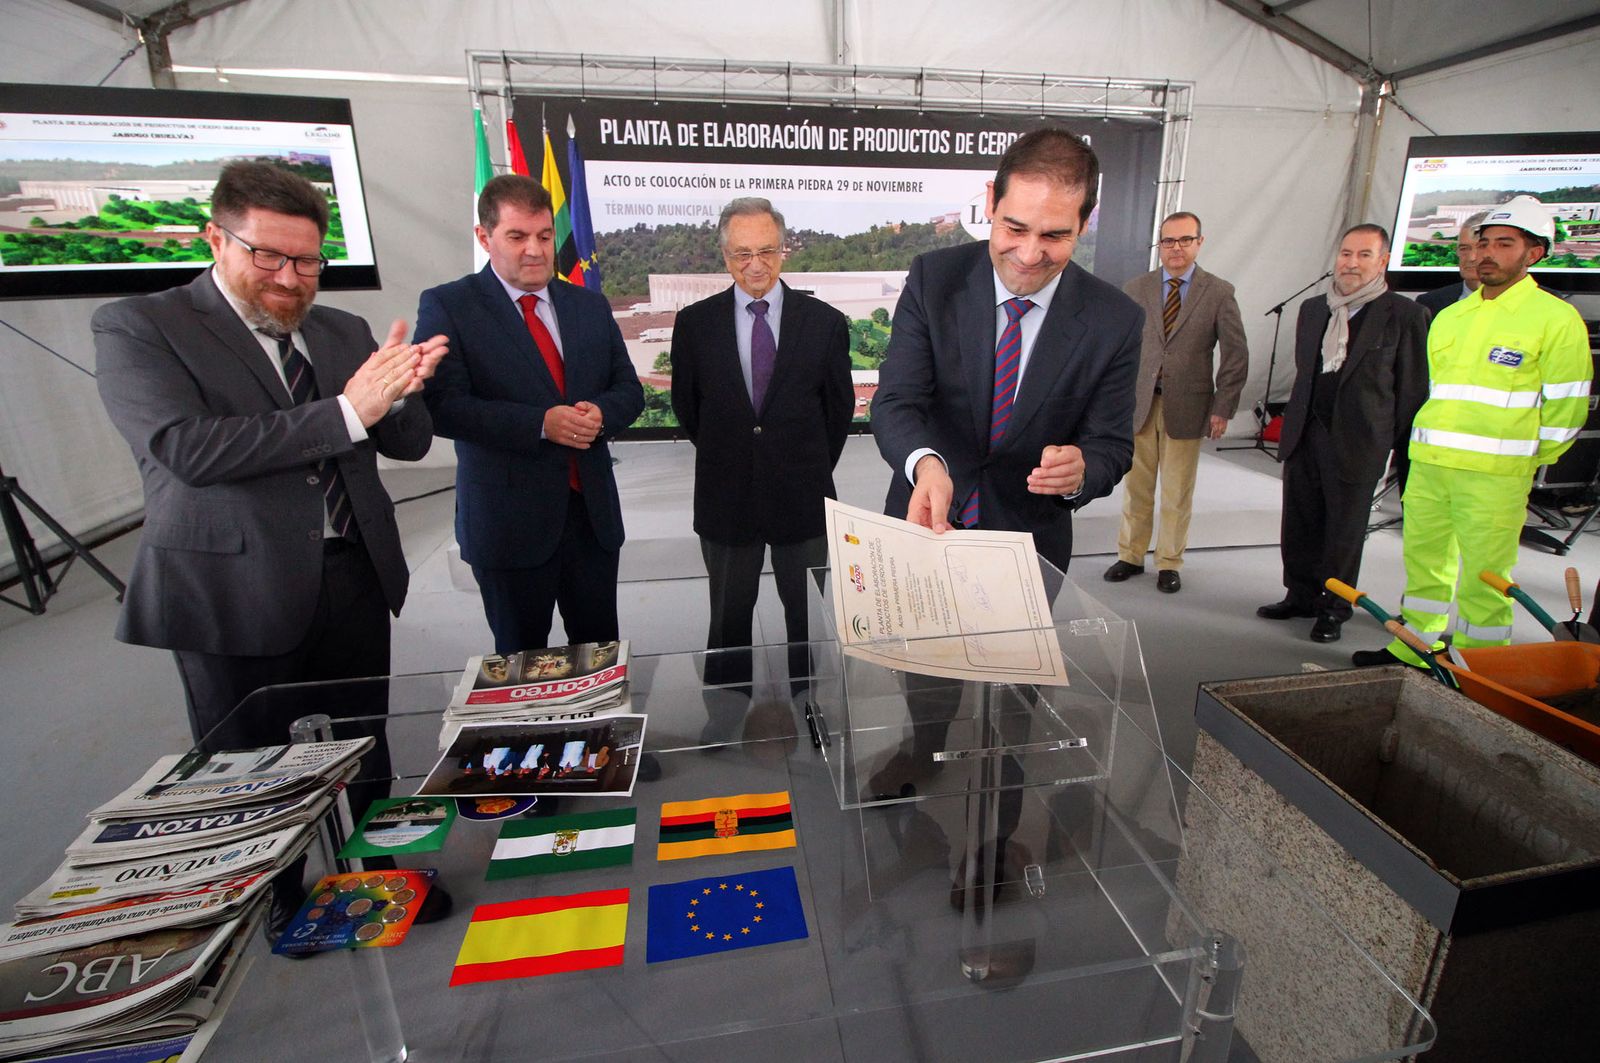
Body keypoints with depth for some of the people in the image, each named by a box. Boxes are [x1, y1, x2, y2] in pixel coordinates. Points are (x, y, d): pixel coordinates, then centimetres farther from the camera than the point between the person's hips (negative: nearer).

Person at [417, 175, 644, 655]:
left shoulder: (591, 305, 11)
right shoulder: (447, 306, -2)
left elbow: (629, 389, 11)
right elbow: (443, 406, -13)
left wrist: (601, 413, -12)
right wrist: (541, 423, -23)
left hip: (594, 510, 4)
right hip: (509, 520, -3)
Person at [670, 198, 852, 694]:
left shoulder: (825, 322, -3)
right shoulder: (694, 323, -2)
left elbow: (840, 406, 5)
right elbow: (686, 405, 8)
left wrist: (812, 466, 8)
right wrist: (723, 456, 11)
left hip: (802, 497, 0)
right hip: (725, 498, 1)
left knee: (808, 616, 14)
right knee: (729, 619, 15)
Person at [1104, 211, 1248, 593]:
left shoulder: (1219, 292, 2)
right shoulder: (1135, 288, 5)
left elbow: (1236, 355, 2)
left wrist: (1223, 407, -3)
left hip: (1187, 407, -1)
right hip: (1138, 403, 1)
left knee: (1178, 493, 7)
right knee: (1136, 487, 7)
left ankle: (1169, 563, 21)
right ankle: (1130, 556, 21)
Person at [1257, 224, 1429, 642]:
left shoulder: (1405, 315, -5)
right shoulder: (1311, 309, 11)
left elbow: (1412, 389, -3)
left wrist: (1402, 451, -4)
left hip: (1357, 442, -4)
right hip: (1304, 435, 5)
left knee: (1345, 530, 6)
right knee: (1300, 524, 11)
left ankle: (1333, 608, 20)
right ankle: (1301, 595, 26)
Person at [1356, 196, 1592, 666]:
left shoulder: (1555, 318, -2)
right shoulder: (1449, 317, 15)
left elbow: (1566, 408, -1)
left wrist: (1529, 462, 1)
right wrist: (1432, 443, 18)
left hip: (1495, 474, -5)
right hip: (1427, 465, 6)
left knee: (1483, 576, -1)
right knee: (1423, 561, 12)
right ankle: (1414, 649, 25)